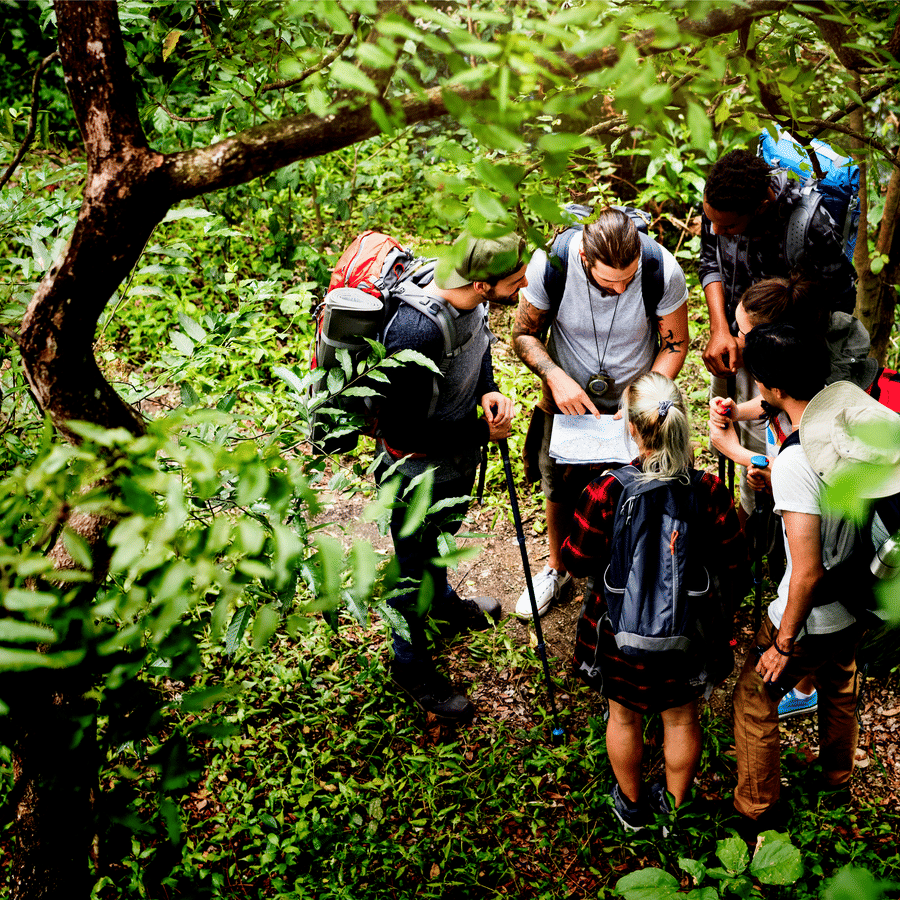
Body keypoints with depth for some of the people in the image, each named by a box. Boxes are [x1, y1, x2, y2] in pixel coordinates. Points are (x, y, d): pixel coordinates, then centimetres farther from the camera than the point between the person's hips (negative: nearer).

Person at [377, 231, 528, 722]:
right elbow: (402, 426, -31)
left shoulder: (473, 300, -16)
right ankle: (410, 664, 40)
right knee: (415, 566, 15)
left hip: (458, 452, 8)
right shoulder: (418, 331, -41)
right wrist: (480, 433, -23)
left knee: (444, 533, 34)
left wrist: (488, 389, -12)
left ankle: (442, 600, 65)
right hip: (417, 468, -8)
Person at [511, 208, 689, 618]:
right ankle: (558, 567, 48)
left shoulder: (664, 271, -27)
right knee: (561, 492, 19)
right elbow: (524, 334, -11)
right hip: (567, 401, 1)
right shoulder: (549, 263, -27)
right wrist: (555, 377, -29)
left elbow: (675, 344, -11)